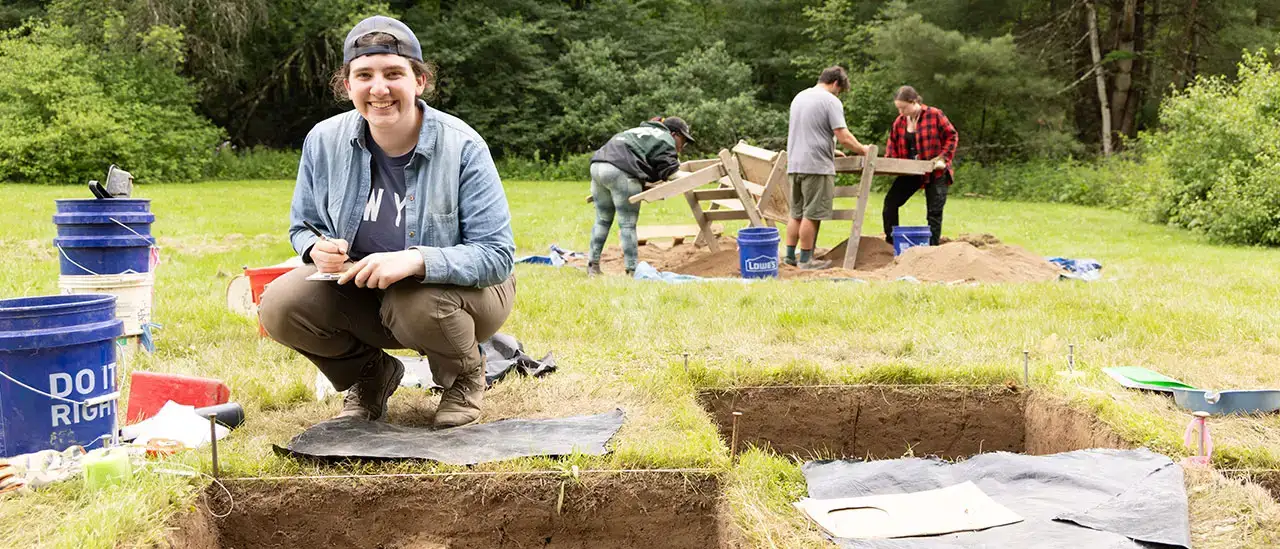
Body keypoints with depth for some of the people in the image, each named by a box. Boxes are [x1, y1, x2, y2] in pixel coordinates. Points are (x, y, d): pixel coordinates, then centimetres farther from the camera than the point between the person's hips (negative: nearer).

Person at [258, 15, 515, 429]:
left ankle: (465, 377, 1)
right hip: (362, 293, 4)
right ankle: (370, 375, 10)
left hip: (453, 288, -3)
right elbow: (303, 227, 7)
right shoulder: (324, 140, -9)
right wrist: (317, 247, -20)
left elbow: (497, 255, -23)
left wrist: (417, 260, -40)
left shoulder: (462, 146, -21)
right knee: (279, 306, -20)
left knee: (417, 304, -37)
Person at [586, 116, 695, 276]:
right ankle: (633, 270, -3)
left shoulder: (643, 131, 34)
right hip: (620, 171, -8)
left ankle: (593, 265, 19)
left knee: (603, 220, 17)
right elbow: (669, 172, 0)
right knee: (628, 224, -4)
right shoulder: (665, 139, 8)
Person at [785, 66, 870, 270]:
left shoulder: (799, 97, 17)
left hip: (794, 165, 8)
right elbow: (844, 137, -13)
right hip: (817, 166, -8)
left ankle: (790, 255, 16)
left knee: (796, 213, 14)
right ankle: (806, 259, 2)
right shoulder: (830, 101, -8)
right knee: (812, 215, -2)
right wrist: (863, 150, 3)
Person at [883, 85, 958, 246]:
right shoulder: (899, 121, 2)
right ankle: (891, 243, 6)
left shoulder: (934, 115, -12)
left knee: (934, 212, 0)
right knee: (890, 201, -3)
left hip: (935, 173, -5)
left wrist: (943, 158, -15)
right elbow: (893, 143, 8)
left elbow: (952, 136, -7)